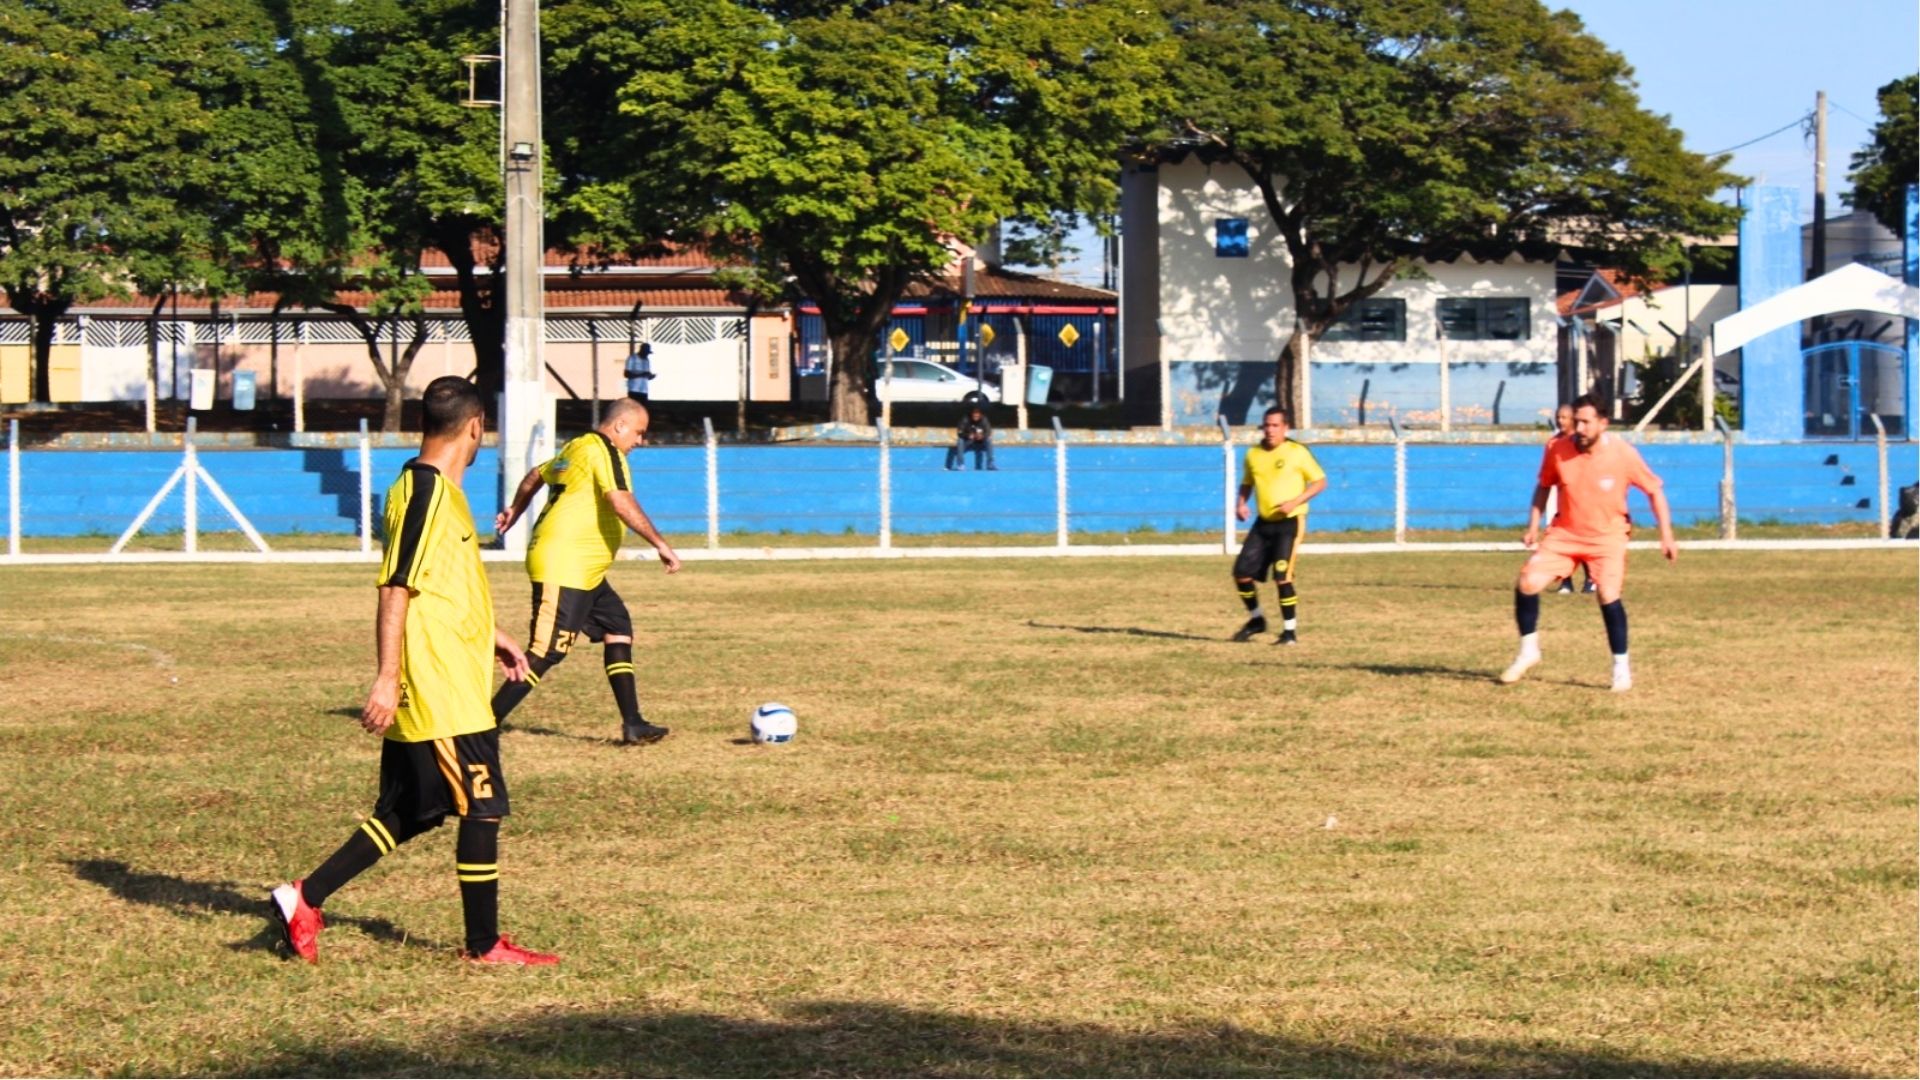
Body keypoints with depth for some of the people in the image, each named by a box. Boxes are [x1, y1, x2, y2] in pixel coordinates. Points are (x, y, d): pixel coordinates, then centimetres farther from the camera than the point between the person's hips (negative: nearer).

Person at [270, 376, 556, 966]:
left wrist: (491, 635, 31)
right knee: (483, 805, -3)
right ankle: (484, 944, 5)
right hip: (439, 690, -10)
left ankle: (305, 899, 14)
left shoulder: (436, 489, 15)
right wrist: (387, 678, -22)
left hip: (440, 689, 10)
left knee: (409, 812, 12)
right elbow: (396, 589, -20)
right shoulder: (426, 491, -15)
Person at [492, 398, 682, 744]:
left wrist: (514, 510, 48)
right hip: (563, 569, -11)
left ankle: (633, 724, 10)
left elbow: (536, 475, 32)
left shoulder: (577, 447, 17)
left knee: (618, 629, 11)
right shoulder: (604, 451, -12)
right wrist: (660, 544, -25)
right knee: (546, 653, -13)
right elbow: (621, 502, -25)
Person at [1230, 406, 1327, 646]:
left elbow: (1320, 482, -5)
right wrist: (1241, 503, 2)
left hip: (1290, 522, -6)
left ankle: (1290, 631, -2)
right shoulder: (1253, 455, 7)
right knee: (1242, 571, 1)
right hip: (1264, 523, 6)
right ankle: (1256, 619, 22)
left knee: (1282, 576, -15)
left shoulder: (1297, 453, -8)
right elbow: (1247, 483, 22)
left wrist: (1295, 501, -18)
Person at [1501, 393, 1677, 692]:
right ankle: (1528, 651, 10)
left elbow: (1654, 491, -5)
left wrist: (1666, 535, -7)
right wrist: (1533, 527, 4)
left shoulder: (1623, 453, -17)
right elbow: (1544, 486, 10)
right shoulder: (1557, 450, -10)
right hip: (1564, 532, 3)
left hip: (1607, 535, -3)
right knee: (1527, 583, -12)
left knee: (1609, 596, -20)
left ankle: (1622, 668, -1)